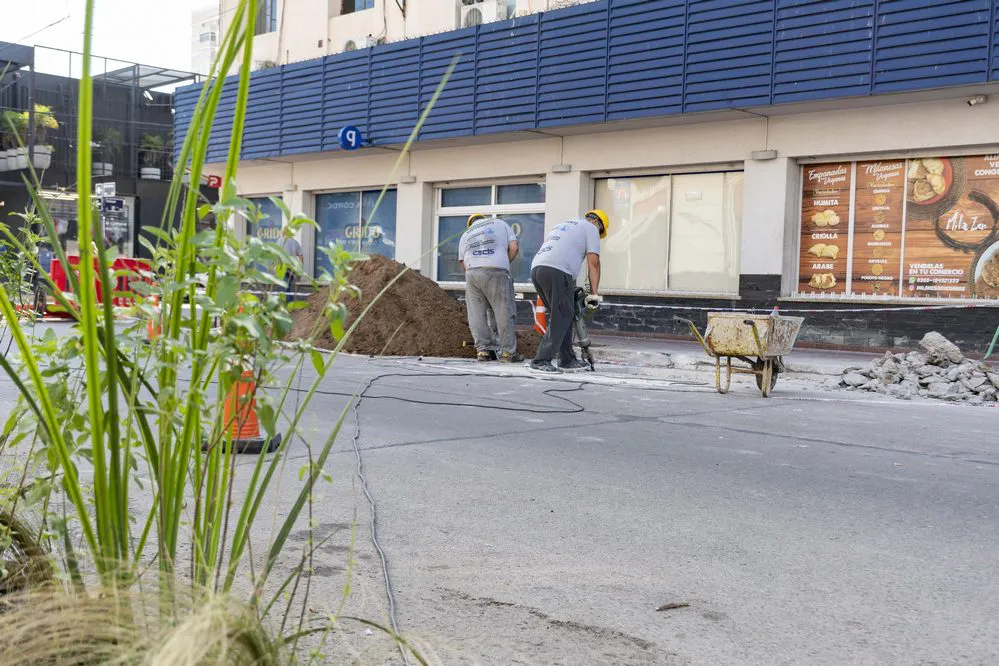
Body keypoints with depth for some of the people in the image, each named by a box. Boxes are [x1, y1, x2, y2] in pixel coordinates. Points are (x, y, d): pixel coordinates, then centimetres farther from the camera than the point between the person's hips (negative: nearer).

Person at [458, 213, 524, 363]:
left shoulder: (465, 235, 28)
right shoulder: (499, 223, 23)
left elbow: (462, 263, 20)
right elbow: (514, 248, 11)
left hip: (472, 272, 3)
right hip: (496, 272, -3)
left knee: (477, 314, 9)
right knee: (505, 313, 1)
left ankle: (483, 350, 8)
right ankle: (508, 352, 2)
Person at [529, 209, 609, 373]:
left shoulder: (563, 225, 36)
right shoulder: (591, 228, 13)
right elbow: (593, 262, 4)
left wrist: (571, 289, 33)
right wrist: (594, 293, 7)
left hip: (536, 268, 8)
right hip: (556, 271, -8)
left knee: (563, 317, 14)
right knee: (559, 320, -4)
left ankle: (567, 361, 16)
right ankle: (541, 361, -8)